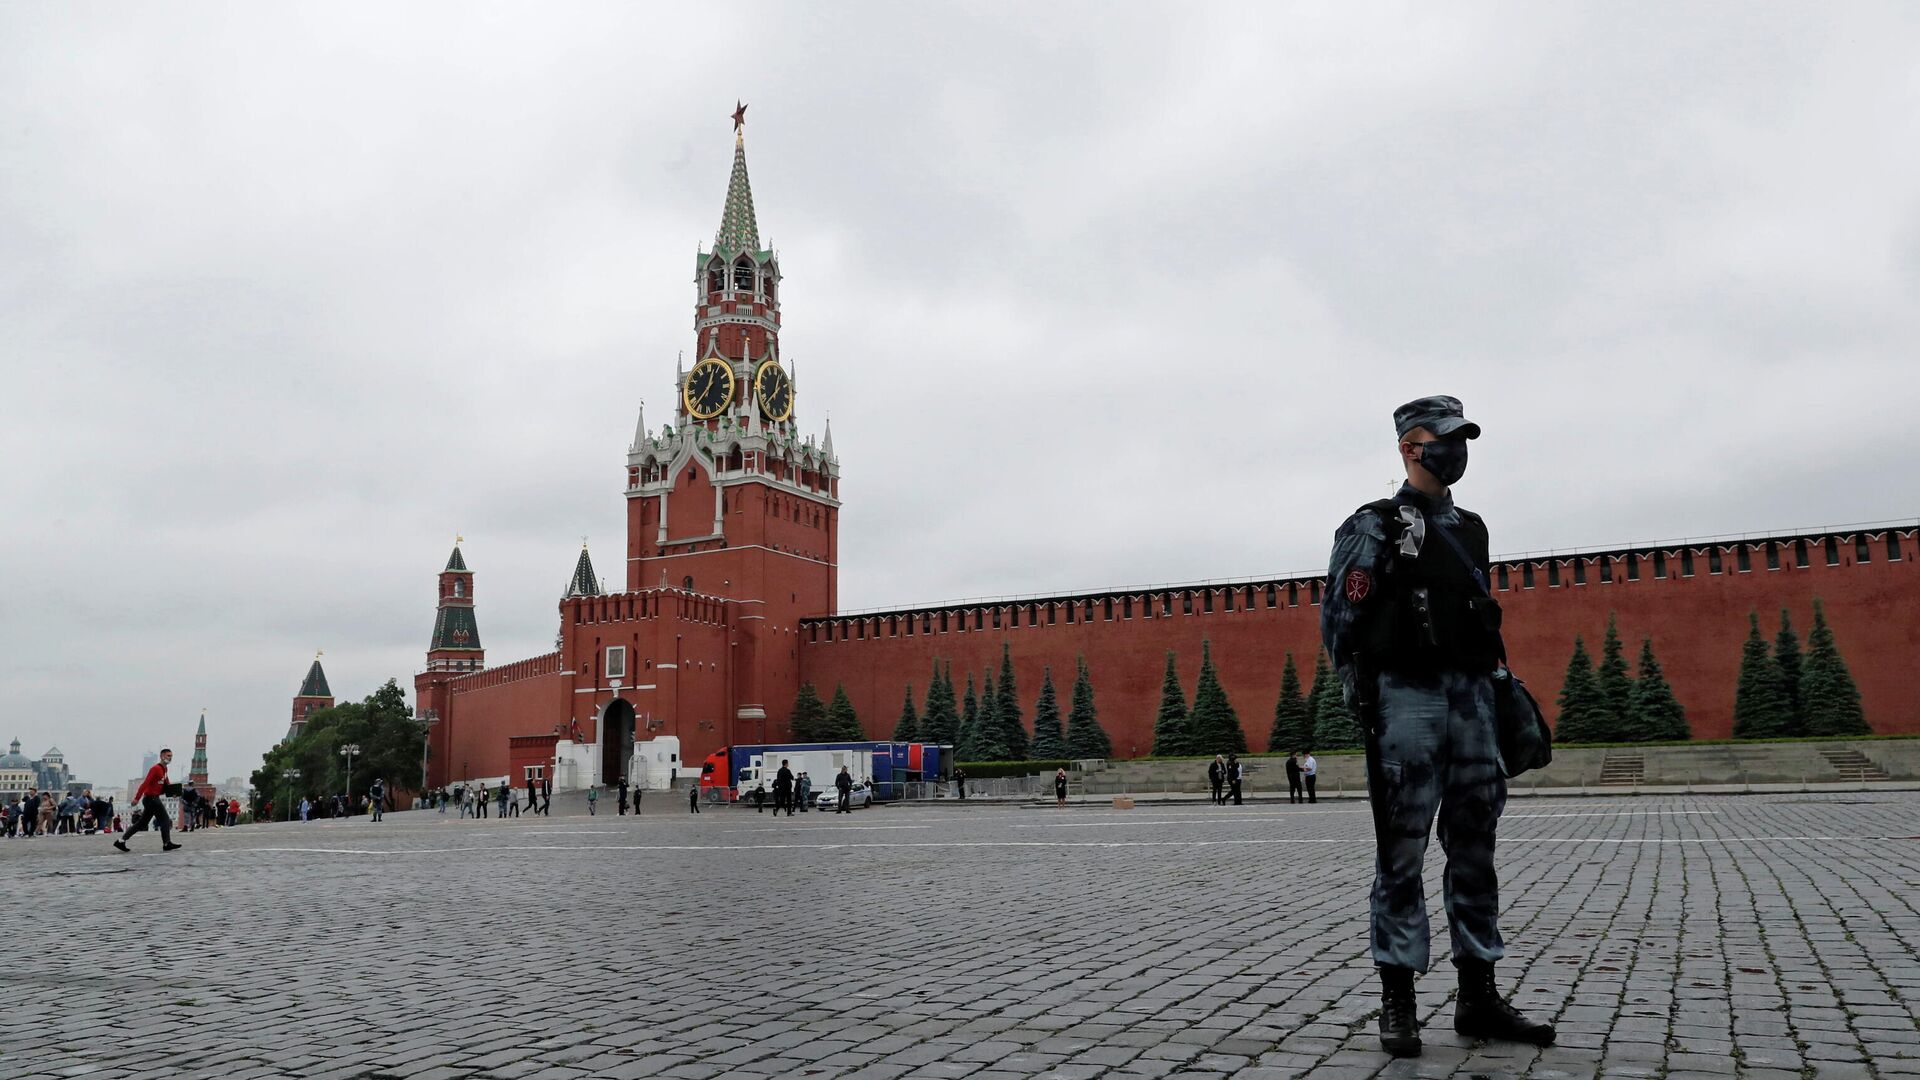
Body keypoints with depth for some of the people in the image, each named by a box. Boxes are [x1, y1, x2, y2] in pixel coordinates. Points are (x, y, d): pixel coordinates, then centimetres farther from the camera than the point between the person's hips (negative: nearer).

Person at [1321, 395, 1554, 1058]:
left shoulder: (1470, 530, 18)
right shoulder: (1374, 526, -1)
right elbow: (1339, 621, -5)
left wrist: (1493, 685, 14)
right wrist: (1364, 701, -11)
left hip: (1471, 698, 7)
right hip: (1406, 698, -6)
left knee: (1474, 850, 8)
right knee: (1401, 855, -3)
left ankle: (1477, 998, 16)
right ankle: (1397, 1002, 4)